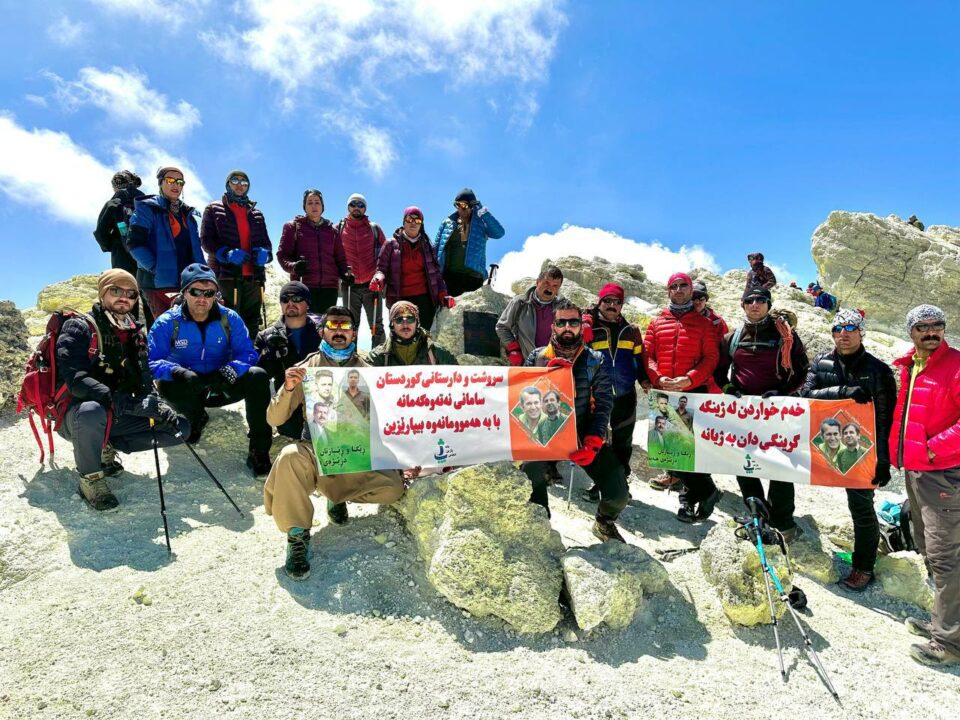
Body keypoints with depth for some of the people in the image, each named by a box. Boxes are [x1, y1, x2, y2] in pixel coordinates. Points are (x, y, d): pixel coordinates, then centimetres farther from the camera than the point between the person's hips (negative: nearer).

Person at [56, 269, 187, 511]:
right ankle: (90, 478, -15)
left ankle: (107, 446, 3)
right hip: (76, 413, -6)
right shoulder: (79, 328, -10)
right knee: (92, 412, -42)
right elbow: (76, 379, -25)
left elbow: (144, 382, 8)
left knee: (181, 428, -6)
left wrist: (155, 404, -14)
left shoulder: (135, 334, 9)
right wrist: (118, 400, -36)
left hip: (119, 417, 6)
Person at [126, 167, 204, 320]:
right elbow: (134, 244, -9)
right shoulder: (147, 208, -1)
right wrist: (156, 268, -19)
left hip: (186, 283, 6)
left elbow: (195, 247, 22)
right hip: (158, 282, -6)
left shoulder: (187, 213, 18)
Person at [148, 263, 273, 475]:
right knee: (165, 384, -34)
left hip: (220, 388, 1)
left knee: (258, 376, -26)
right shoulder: (167, 322, -10)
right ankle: (196, 417, 2)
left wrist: (228, 372, -34)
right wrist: (178, 372, -40)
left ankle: (259, 450, -24)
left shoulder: (229, 318, -6)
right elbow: (151, 360, -19)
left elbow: (248, 353, -12)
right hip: (187, 391, -1)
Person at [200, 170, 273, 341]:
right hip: (225, 276, -4)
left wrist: (265, 253, -5)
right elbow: (205, 240, 2)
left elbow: (266, 241, 20)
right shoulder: (214, 209, 11)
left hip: (254, 277, 4)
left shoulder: (256, 213, 22)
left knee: (252, 327, 5)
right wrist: (227, 253, -17)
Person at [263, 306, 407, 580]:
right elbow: (274, 419, -2)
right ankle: (297, 536, -17)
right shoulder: (307, 368, 4)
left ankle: (339, 496, 8)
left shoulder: (366, 372, 7)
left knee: (393, 486, -23)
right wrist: (288, 389, -20)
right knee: (289, 457, -35)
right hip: (315, 450, -1)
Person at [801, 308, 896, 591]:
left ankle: (863, 567, 18)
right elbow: (806, 393, -11)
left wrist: (883, 460, -9)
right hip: (824, 447, 2)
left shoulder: (878, 370, -3)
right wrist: (843, 391, -26)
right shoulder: (821, 363, 4)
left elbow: (886, 418, -5)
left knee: (861, 506, 3)